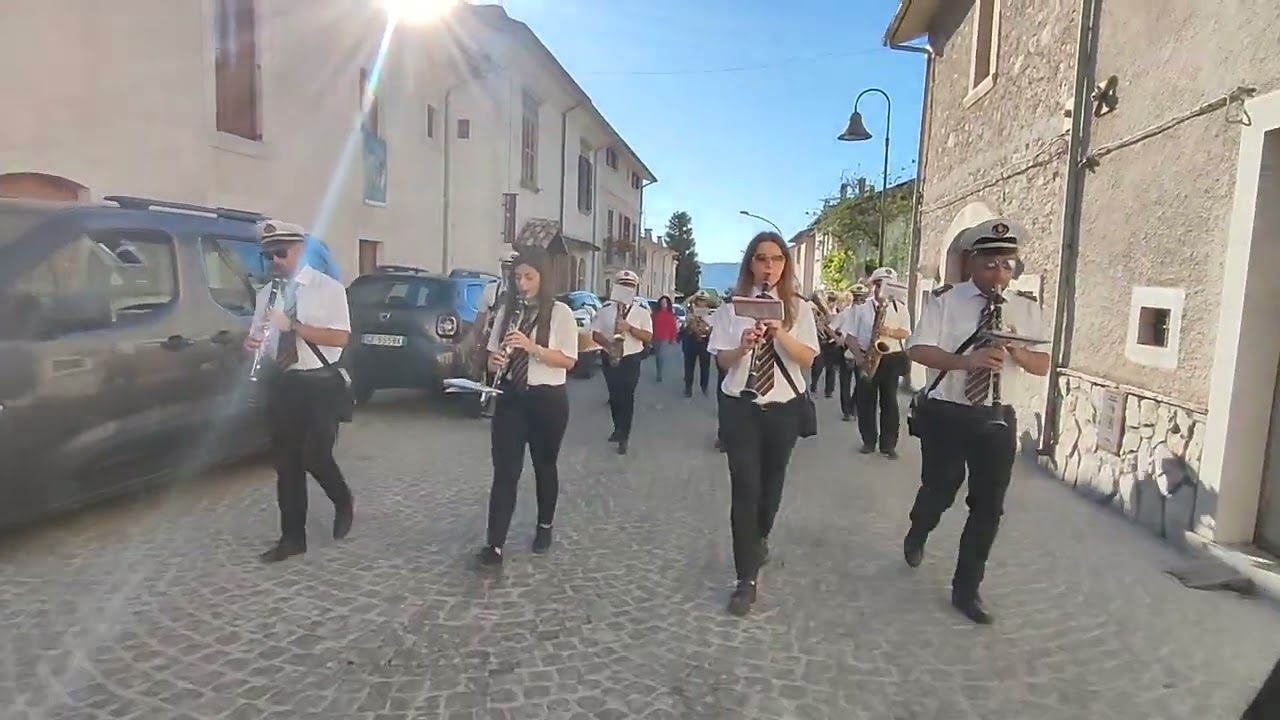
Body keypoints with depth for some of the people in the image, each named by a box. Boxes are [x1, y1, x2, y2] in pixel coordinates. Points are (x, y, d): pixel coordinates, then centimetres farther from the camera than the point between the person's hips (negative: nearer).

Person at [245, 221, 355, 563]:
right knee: (285, 461, 7)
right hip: (282, 383, 5)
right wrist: (253, 343, -8)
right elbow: (259, 335, 16)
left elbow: (340, 337, -16)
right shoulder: (266, 294, 10)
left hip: (320, 383, -5)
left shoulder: (328, 288, -7)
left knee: (315, 456, -8)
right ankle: (293, 537, 19)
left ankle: (344, 503, 23)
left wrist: (291, 325, -23)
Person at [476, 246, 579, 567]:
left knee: (544, 466, 15)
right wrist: (495, 360, -12)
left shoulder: (560, 313, -7)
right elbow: (492, 355, 12)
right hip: (510, 397, 3)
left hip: (547, 399, -2)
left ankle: (544, 526, 36)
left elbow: (568, 360, -11)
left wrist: (532, 347, -24)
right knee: (505, 471, -3)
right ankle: (495, 544, -2)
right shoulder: (506, 311, 6)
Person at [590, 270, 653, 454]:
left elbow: (648, 337, -8)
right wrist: (608, 344, -20)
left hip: (631, 358, -2)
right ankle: (618, 429, 32)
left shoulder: (641, 310, -4)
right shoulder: (606, 308, -1)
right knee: (614, 395, 11)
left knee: (627, 396, 1)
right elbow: (595, 333, -1)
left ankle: (624, 435, 13)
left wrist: (629, 328, -23)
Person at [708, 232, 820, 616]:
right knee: (745, 487, -6)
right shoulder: (733, 306, -2)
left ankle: (759, 538, 47)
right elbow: (722, 360, -4)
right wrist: (743, 347, -24)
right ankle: (747, 579, 2)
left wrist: (781, 335, -24)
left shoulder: (799, 308, 0)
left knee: (771, 482, 17)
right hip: (740, 405, -2)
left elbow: (808, 358, -7)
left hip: (784, 406, 2)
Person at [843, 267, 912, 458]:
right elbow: (850, 335, 0)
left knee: (889, 401, 0)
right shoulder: (861, 308, 3)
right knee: (865, 400, 3)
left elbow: (906, 333, 2)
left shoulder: (900, 308, 7)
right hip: (866, 358, 0)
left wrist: (890, 332, -18)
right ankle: (868, 441, 14)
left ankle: (888, 444, 6)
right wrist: (858, 355, -14)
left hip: (890, 358, 0)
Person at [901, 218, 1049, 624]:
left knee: (988, 507, 5)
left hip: (997, 419, 3)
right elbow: (918, 350, -14)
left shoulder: (1026, 309, 5)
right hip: (946, 414, -3)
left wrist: (1015, 350, -18)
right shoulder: (946, 300, -5)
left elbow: (1042, 366, 4)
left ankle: (967, 589, 21)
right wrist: (966, 360, -28)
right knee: (939, 492, 8)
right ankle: (917, 537, 44)